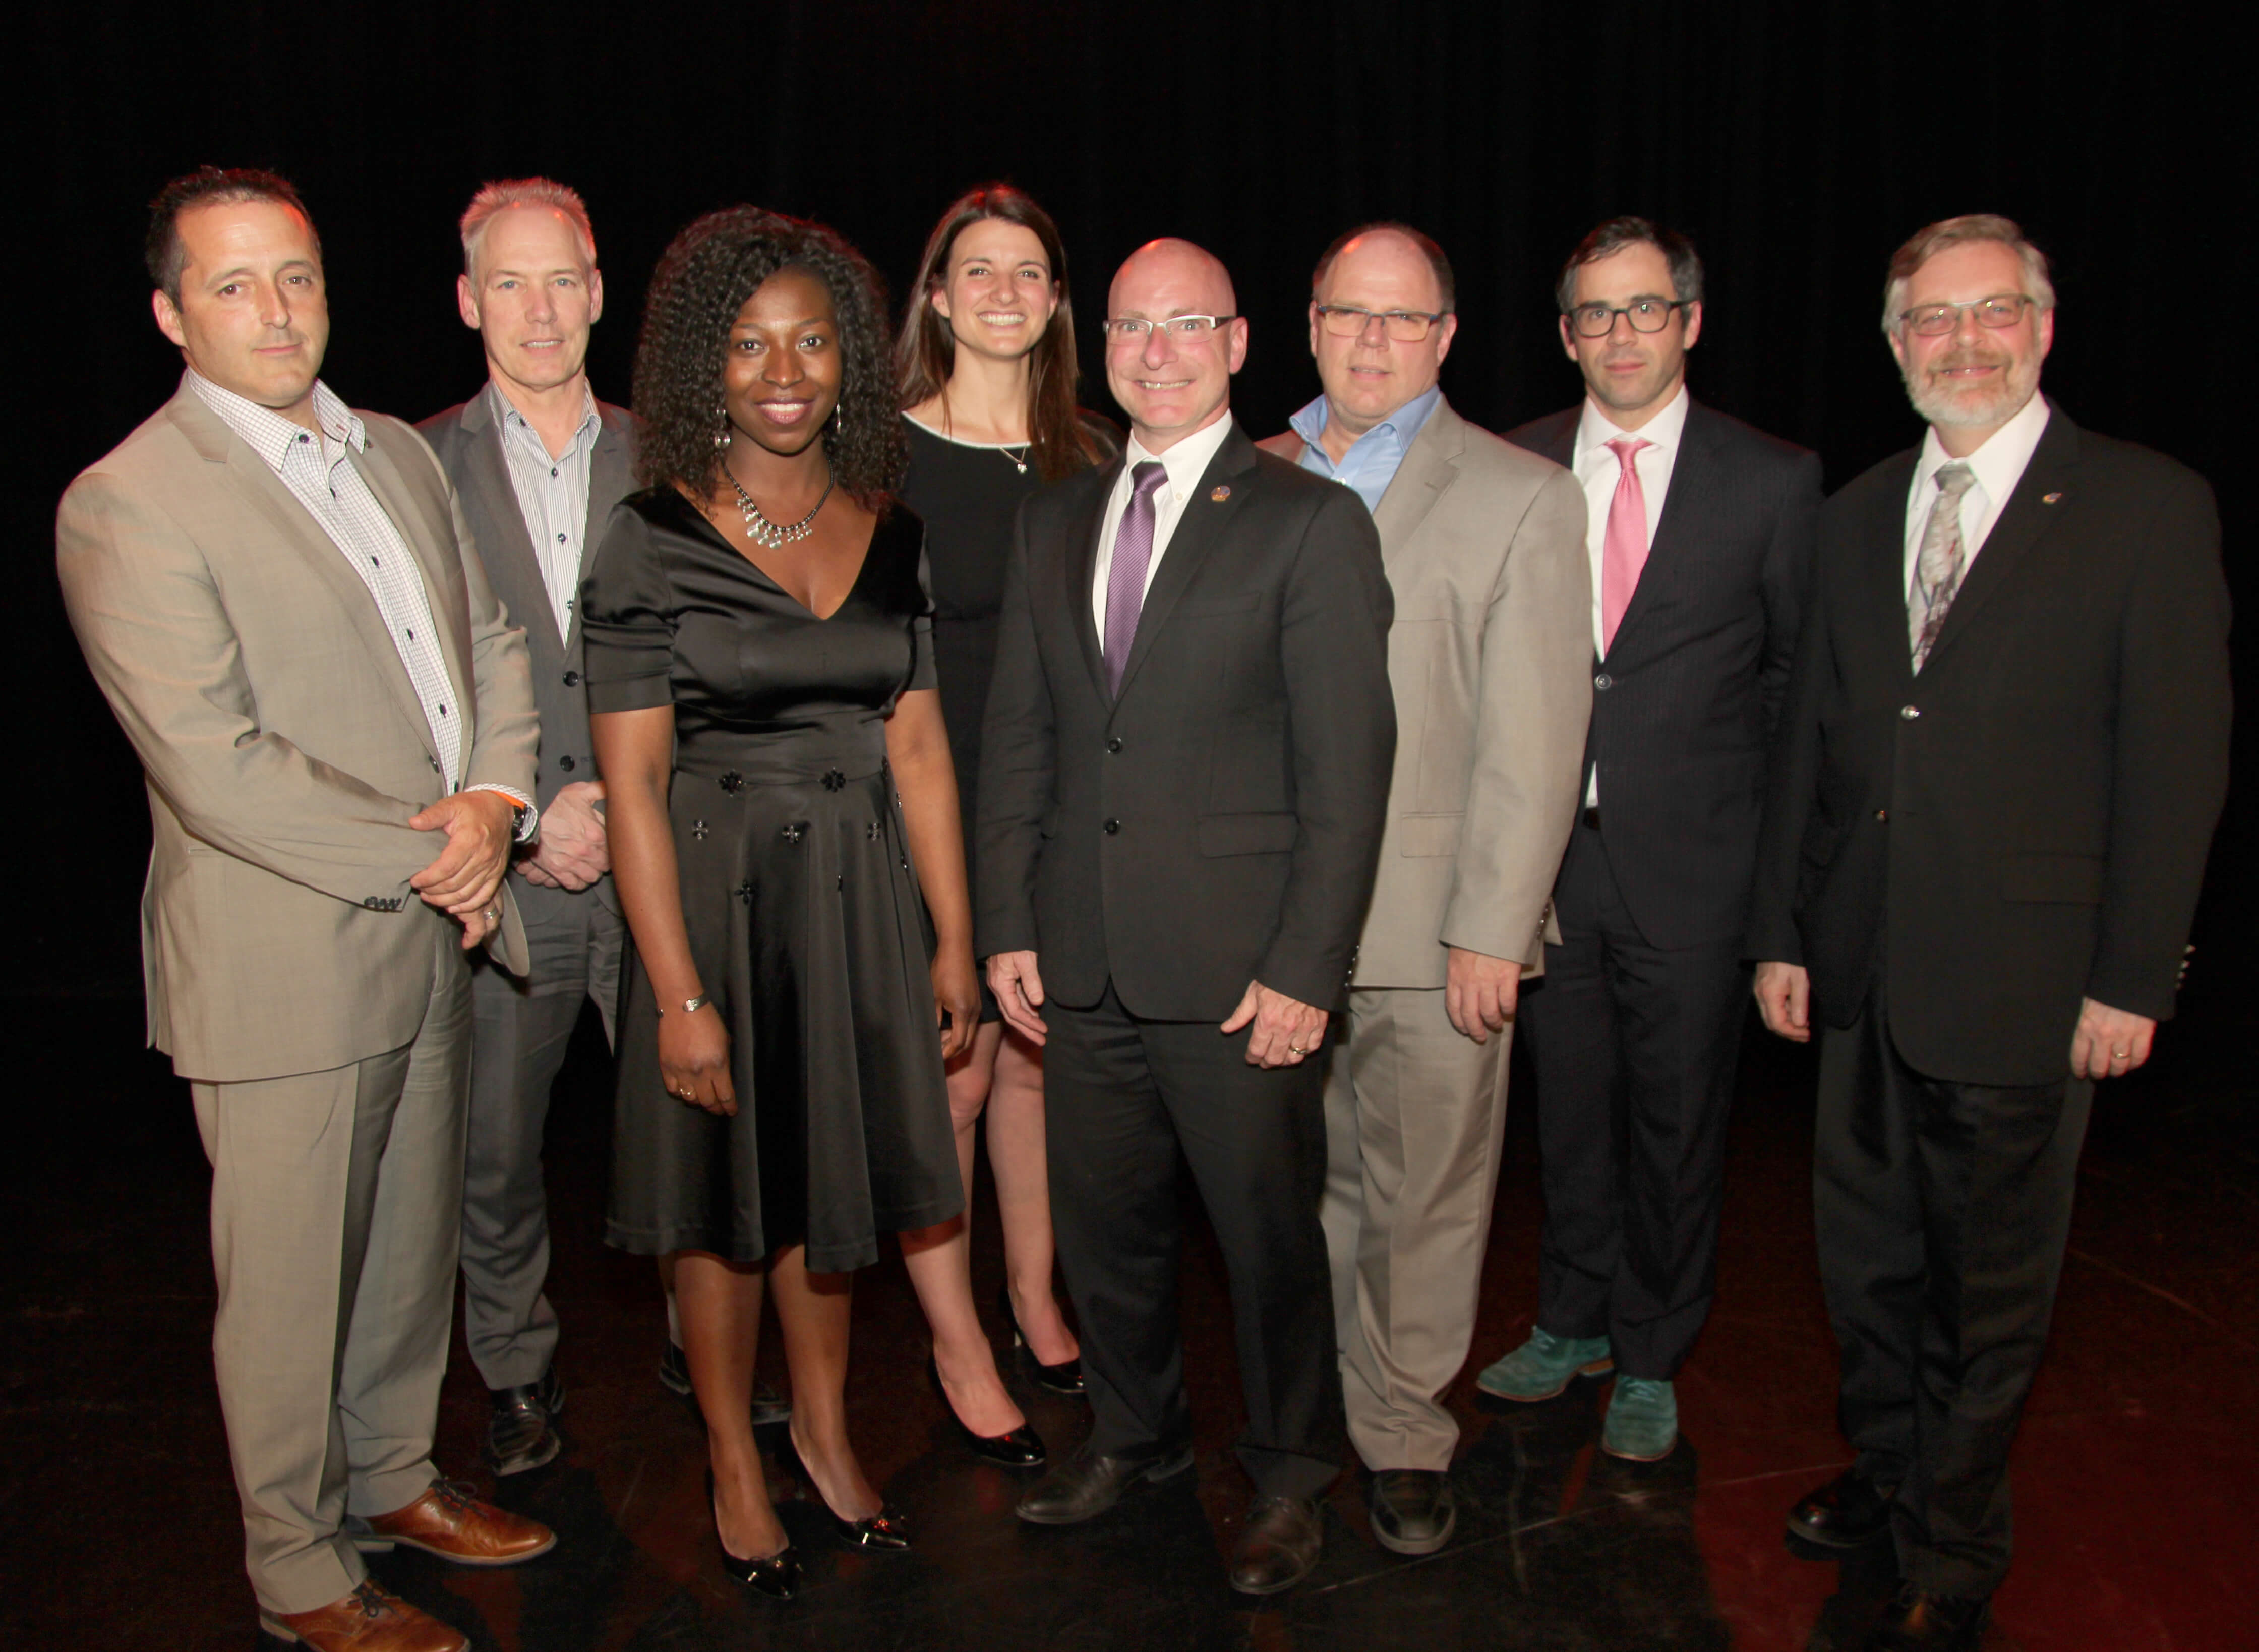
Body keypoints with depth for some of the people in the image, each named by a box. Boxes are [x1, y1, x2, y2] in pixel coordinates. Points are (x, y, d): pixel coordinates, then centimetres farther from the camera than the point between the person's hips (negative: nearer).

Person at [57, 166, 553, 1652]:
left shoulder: (400, 456, 10)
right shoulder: (126, 504, -13)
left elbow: (491, 643, 11)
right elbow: (218, 768, -20)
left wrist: (492, 804, -7)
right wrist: (419, 860, -15)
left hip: (435, 938, 7)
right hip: (287, 961, -6)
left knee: (414, 1242, 20)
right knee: (292, 1282, 9)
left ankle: (393, 1476, 42)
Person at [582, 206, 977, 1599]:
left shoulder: (890, 533, 3)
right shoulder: (653, 540, -9)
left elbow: (918, 748, 5)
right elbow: (633, 783, -10)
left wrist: (954, 940, 3)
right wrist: (680, 993, -14)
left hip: (860, 895, 3)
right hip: (716, 893, -3)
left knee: (831, 1177, 16)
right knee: (726, 1198, 11)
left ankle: (826, 1431, 38)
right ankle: (736, 1467, 33)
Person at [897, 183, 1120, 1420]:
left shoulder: (1092, 454, 9)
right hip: (936, 807, -3)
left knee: (1036, 1059, 11)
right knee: (954, 1070, 3)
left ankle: (1034, 1297, 29)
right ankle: (952, 1324, 23)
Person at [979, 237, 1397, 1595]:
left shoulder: (1313, 524, -4)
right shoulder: (1056, 522, 12)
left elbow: (1349, 768, -9)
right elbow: (1018, 736, 12)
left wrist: (1307, 969, -14)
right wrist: (1009, 924, 6)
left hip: (1237, 969, -5)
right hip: (1083, 963, 5)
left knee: (1270, 1231, 8)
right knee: (1104, 1222, 17)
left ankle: (1291, 1479, 31)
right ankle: (1137, 1433, 41)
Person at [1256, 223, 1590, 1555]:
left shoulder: (1526, 499, -1)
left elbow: (1534, 740, -6)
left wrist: (1492, 932, -12)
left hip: (1434, 931, -3)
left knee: (1425, 1195, 8)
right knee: (1310, 1182, 14)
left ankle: (1406, 1437, 28)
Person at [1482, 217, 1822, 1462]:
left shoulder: (1772, 480, -2)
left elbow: (1797, 666, 7)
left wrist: (1720, 783, 2)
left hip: (1691, 859, -2)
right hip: (1547, 850, 2)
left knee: (1675, 1123, 10)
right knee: (1567, 1107, 15)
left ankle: (1650, 1360, 30)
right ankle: (1574, 1321, 37)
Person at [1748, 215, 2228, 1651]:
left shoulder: (2150, 507, -5)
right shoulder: (1858, 515, 9)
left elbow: (2178, 759, -8)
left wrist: (2133, 977, -11)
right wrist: (1782, 931, 8)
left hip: (2023, 980, -4)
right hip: (1864, 967, 5)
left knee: (1994, 1281, 10)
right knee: (1868, 1257, 17)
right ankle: (1888, 1465, 42)